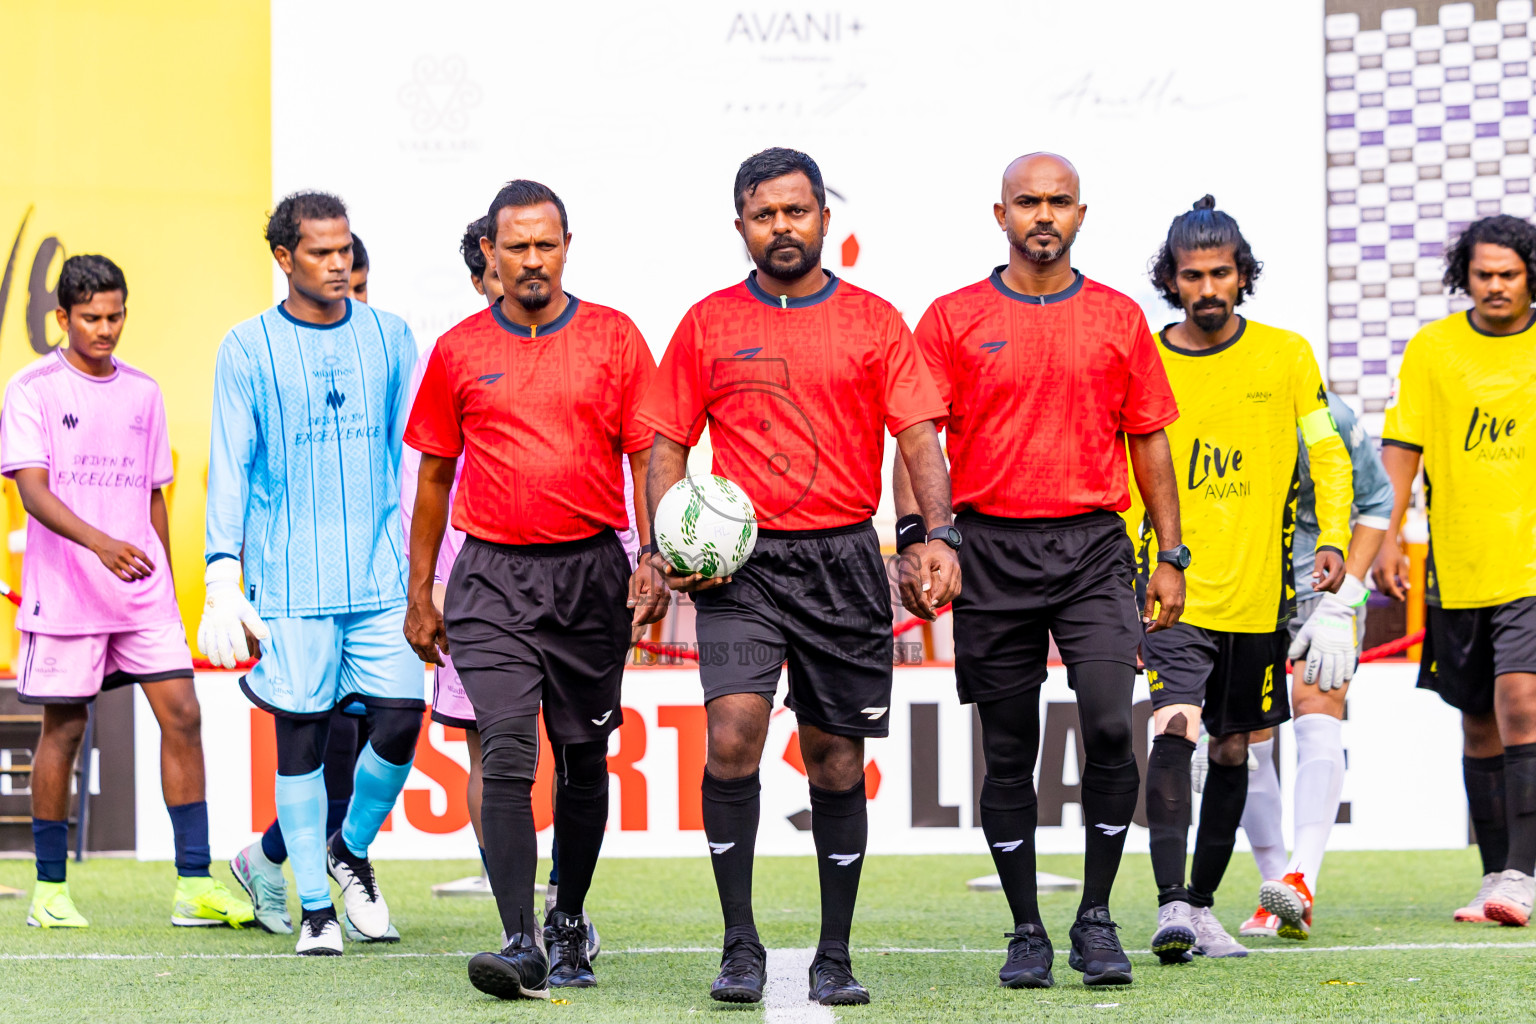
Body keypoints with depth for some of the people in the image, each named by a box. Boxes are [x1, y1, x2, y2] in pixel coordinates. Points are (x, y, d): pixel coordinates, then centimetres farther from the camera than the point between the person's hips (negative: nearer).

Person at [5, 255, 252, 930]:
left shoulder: (143, 392, 13)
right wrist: (99, 542, -30)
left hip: (143, 595, 4)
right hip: (64, 591, -4)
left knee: (182, 715, -5)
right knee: (63, 729, 1)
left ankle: (194, 886, -4)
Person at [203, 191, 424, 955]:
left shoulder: (389, 338, 10)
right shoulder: (247, 348, 2)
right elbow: (229, 467, 1)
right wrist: (222, 578, -7)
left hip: (381, 575, 2)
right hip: (288, 581, -2)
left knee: (401, 717, -7)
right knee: (301, 733, -1)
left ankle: (351, 849, 20)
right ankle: (315, 906, 9)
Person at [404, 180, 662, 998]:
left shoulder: (614, 339, 3)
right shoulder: (459, 351, 6)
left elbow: (650, 458, 3)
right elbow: (434, 474, 13)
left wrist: (654, 561, -10)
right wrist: (420, 594, 11)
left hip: (591, 570, 1)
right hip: (492, 577, 0)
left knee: (583, 757, 10)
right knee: (507, 756, -14)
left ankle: (569, 925, 27)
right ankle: (520, 945, -18)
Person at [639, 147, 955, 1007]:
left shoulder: (873, 322, 6)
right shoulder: (708, 323, 8)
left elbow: (921, 440, 1)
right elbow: (669, 446, 10)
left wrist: (938, 536, -14)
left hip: (844, 558, 1)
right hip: (741, 560, 0)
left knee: (837, 760, 5)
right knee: (733, 733, -18)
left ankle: (836, 957, 16)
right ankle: (741, 946, -10)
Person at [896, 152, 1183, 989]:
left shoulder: (1118, 319, 8)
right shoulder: (954, 319, 4)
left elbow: (1149, 440, 13)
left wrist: (1170, 558, 9)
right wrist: (913, 539, -11)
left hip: (1092, 547, 0)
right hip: (993, 550, 0)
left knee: (1110, 724, -15)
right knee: (1008, 752, 3)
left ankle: (1097, 918, -2)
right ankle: (1026, 932, 14)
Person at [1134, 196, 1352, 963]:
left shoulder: (1285, 356, 4)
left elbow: (1327, 453, 6)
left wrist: (1332, 539, -9)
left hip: (1259, 593, 2)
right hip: (1175, 590, -2)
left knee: (1233, 749, 10)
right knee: (1175, 732, -20)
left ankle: (1202, 905, 23)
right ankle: (1170, 904, -26)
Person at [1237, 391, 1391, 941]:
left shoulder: (1326, 419, -19)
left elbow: (1374, 502, -4)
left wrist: (1339, 605, -10)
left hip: (1322, 571, -2)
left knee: (1316, 709, -20)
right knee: (1248, 735, -2)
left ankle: (1302, 880, -31)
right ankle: (1276, 893, 8)